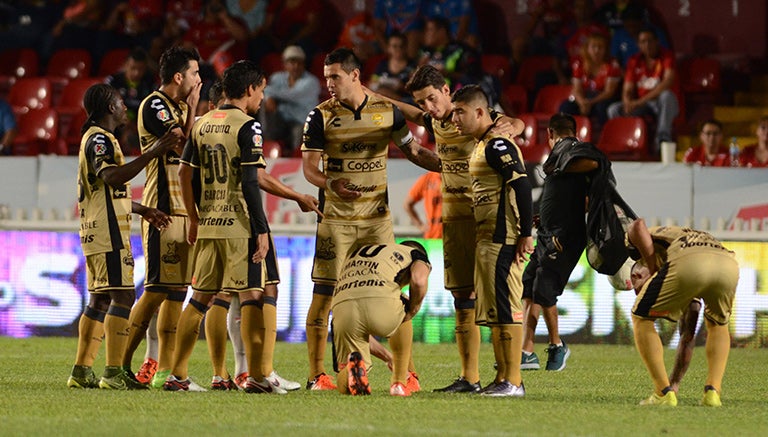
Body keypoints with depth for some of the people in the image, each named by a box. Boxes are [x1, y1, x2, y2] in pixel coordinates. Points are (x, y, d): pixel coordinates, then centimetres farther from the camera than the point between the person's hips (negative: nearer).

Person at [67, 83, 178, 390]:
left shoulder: (97, 138, 22)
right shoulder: (99, 138, -10)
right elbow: (113, 177, -27)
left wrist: (142, 210, 27)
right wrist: (152, 154, -27)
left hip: (96, 233, 11)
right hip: (108, 231, -11)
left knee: (100, 298, 11)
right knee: (122, 295, -14)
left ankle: (81, 372, 12)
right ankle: (114, 373, -19)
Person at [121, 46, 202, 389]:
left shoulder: (180, 108, 19)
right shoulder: (154, 106, -9)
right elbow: (186, 145, -16)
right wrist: (192, 108, -7)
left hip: (183, 210, 9)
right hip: (163, 209, -9)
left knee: (177, 290, 6)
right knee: (158, 289, -12)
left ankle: (164, 370, 8)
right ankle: (122, 364, -8)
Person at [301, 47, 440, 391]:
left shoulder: (387, 111, 5)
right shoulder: (321, 116, -1)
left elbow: (413, 151, 15)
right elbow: (309, 167, -4)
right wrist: (331, 185, -25)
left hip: (377, 217, 2)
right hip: (335, 218, -2)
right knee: (324, 294, -3)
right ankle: (317, 374, 3)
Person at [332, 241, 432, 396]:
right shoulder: (416, 255, 27)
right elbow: (418, 281, -1)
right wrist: (412, 311, 19)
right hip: (381, 303, -3)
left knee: (344, 387, 20)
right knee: (403, 315, 37)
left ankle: (353, 362, -14)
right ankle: (399, 383, 27)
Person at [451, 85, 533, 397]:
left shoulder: (497, 145, -14)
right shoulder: (482, 146, 18)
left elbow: (521, 184, -21)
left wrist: (526, 234, -22)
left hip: (503, 240, -11)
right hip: (487, 239, 11)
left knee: (505, 306, -10)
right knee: (493, 310, 13)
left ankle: (513, 381, -9)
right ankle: (502, 379, 17)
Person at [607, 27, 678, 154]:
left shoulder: (667, 56, -6)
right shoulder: (634, 61, 6)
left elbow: (668, 82, -22)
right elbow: (627, 90, 3)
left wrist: (640, 101, -27)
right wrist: (628, 104, -23)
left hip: (664, 105, -4)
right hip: (641, 106, 4)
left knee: (667, 95, -39)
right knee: (613, 110, -19)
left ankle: (662, 139, -41)